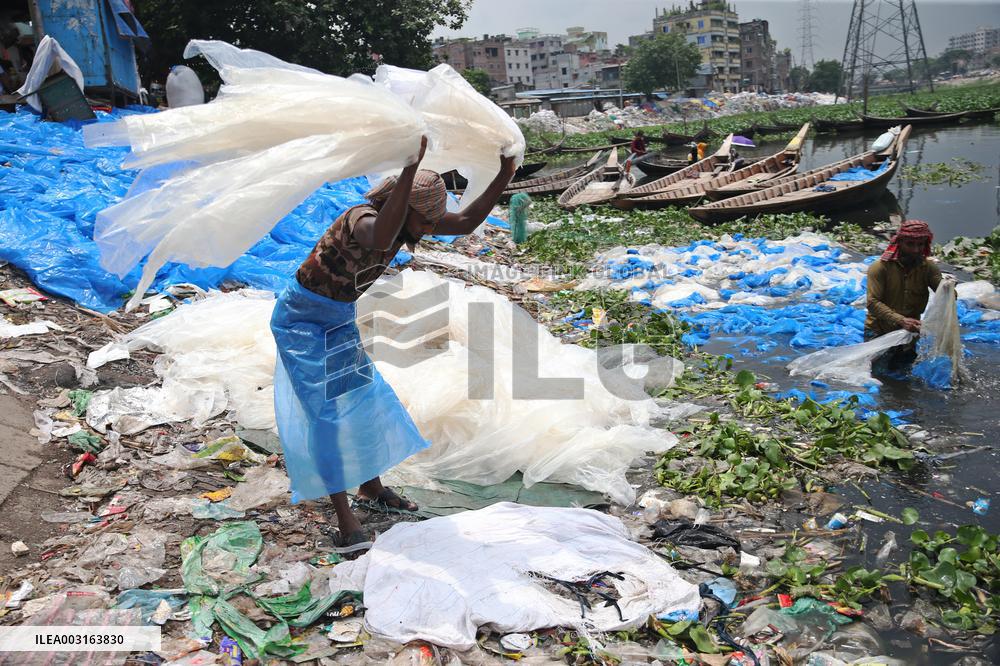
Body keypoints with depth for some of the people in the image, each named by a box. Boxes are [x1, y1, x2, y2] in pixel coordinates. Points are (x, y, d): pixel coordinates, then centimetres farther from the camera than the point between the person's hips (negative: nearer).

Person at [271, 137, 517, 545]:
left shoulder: (408, 217, -8)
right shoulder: (363, 220, -33)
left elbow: (466, 222, -4)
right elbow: (380, 240, -59)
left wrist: (504, 177, -16)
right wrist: (410, 169, -64)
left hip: (339, 319, 9)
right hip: (302, 316, -8)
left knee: (366, 397, 13)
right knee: (328, 411, -9)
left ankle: (371, 486, 31)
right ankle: (345, 517, 0)